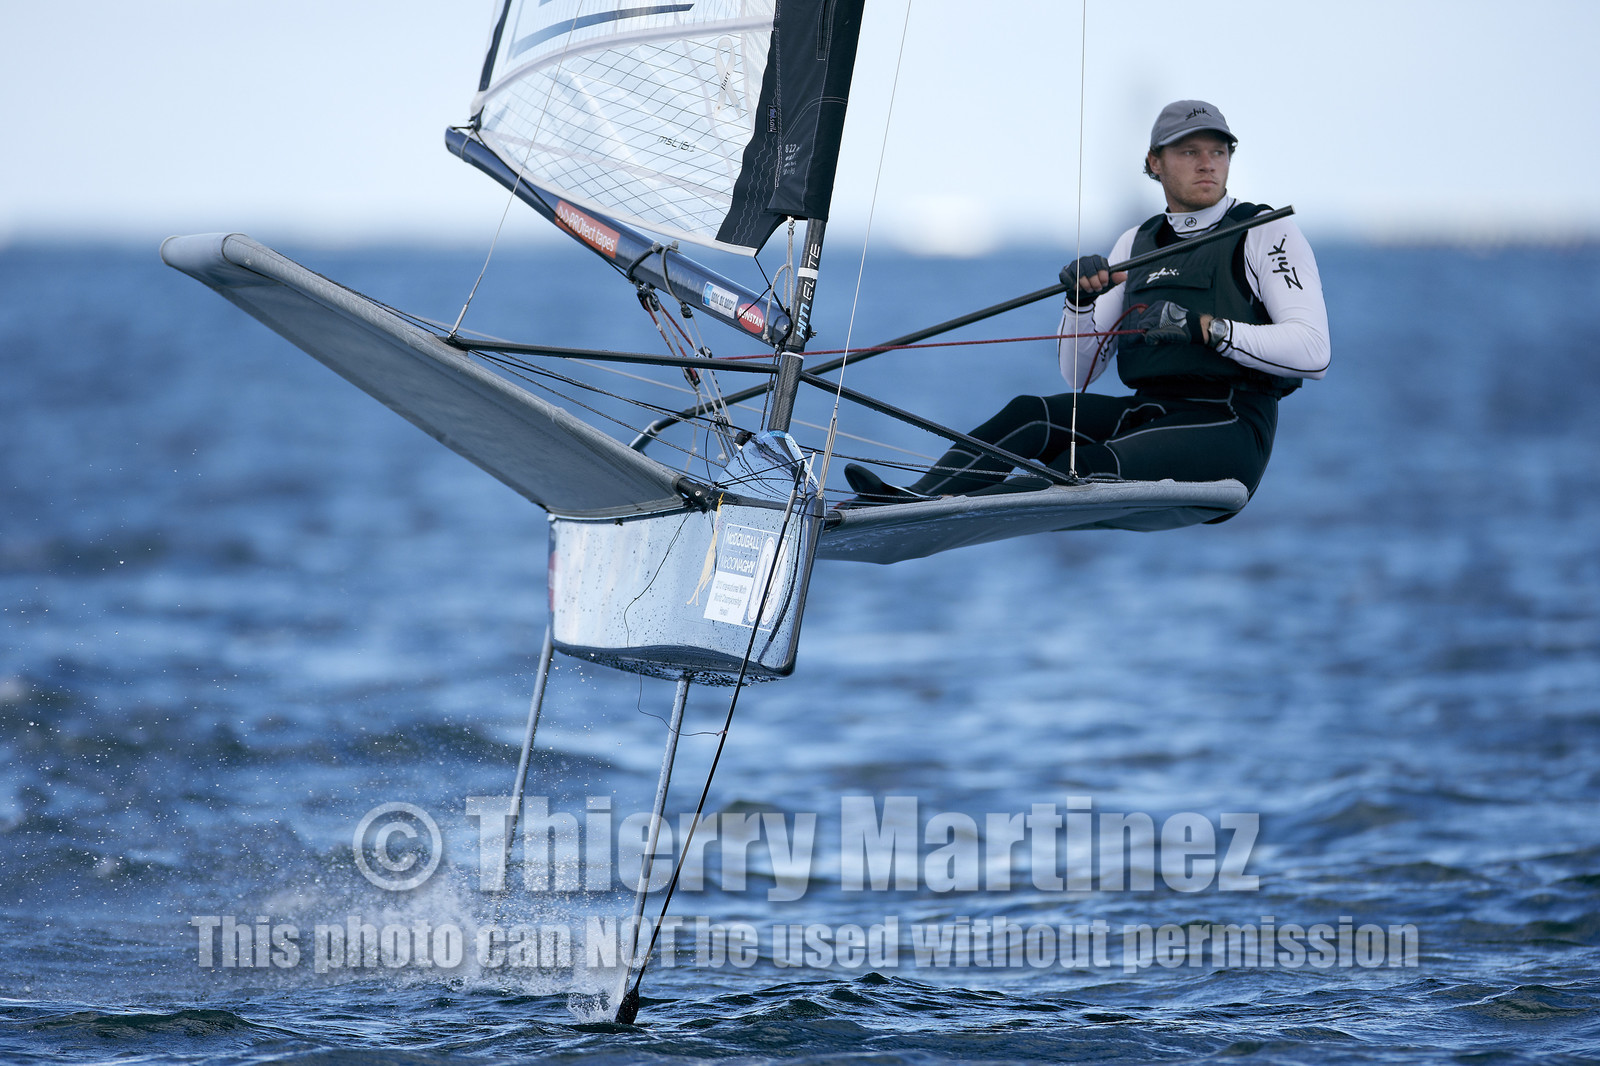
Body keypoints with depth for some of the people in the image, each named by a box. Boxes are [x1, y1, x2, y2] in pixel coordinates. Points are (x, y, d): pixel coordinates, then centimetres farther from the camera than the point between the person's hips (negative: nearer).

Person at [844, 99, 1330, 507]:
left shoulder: (1268, 234, 2)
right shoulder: (1137, 244, 19)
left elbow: (1312, 351, -12)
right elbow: (1080, 375, 16)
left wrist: (1207, 327, -19)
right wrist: (1080, 302, -4)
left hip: (1227, 432, -6)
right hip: (1148, 412, 6)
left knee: (1090, 466, -32)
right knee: (1031, 415, -20)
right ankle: (916, 500, -34)